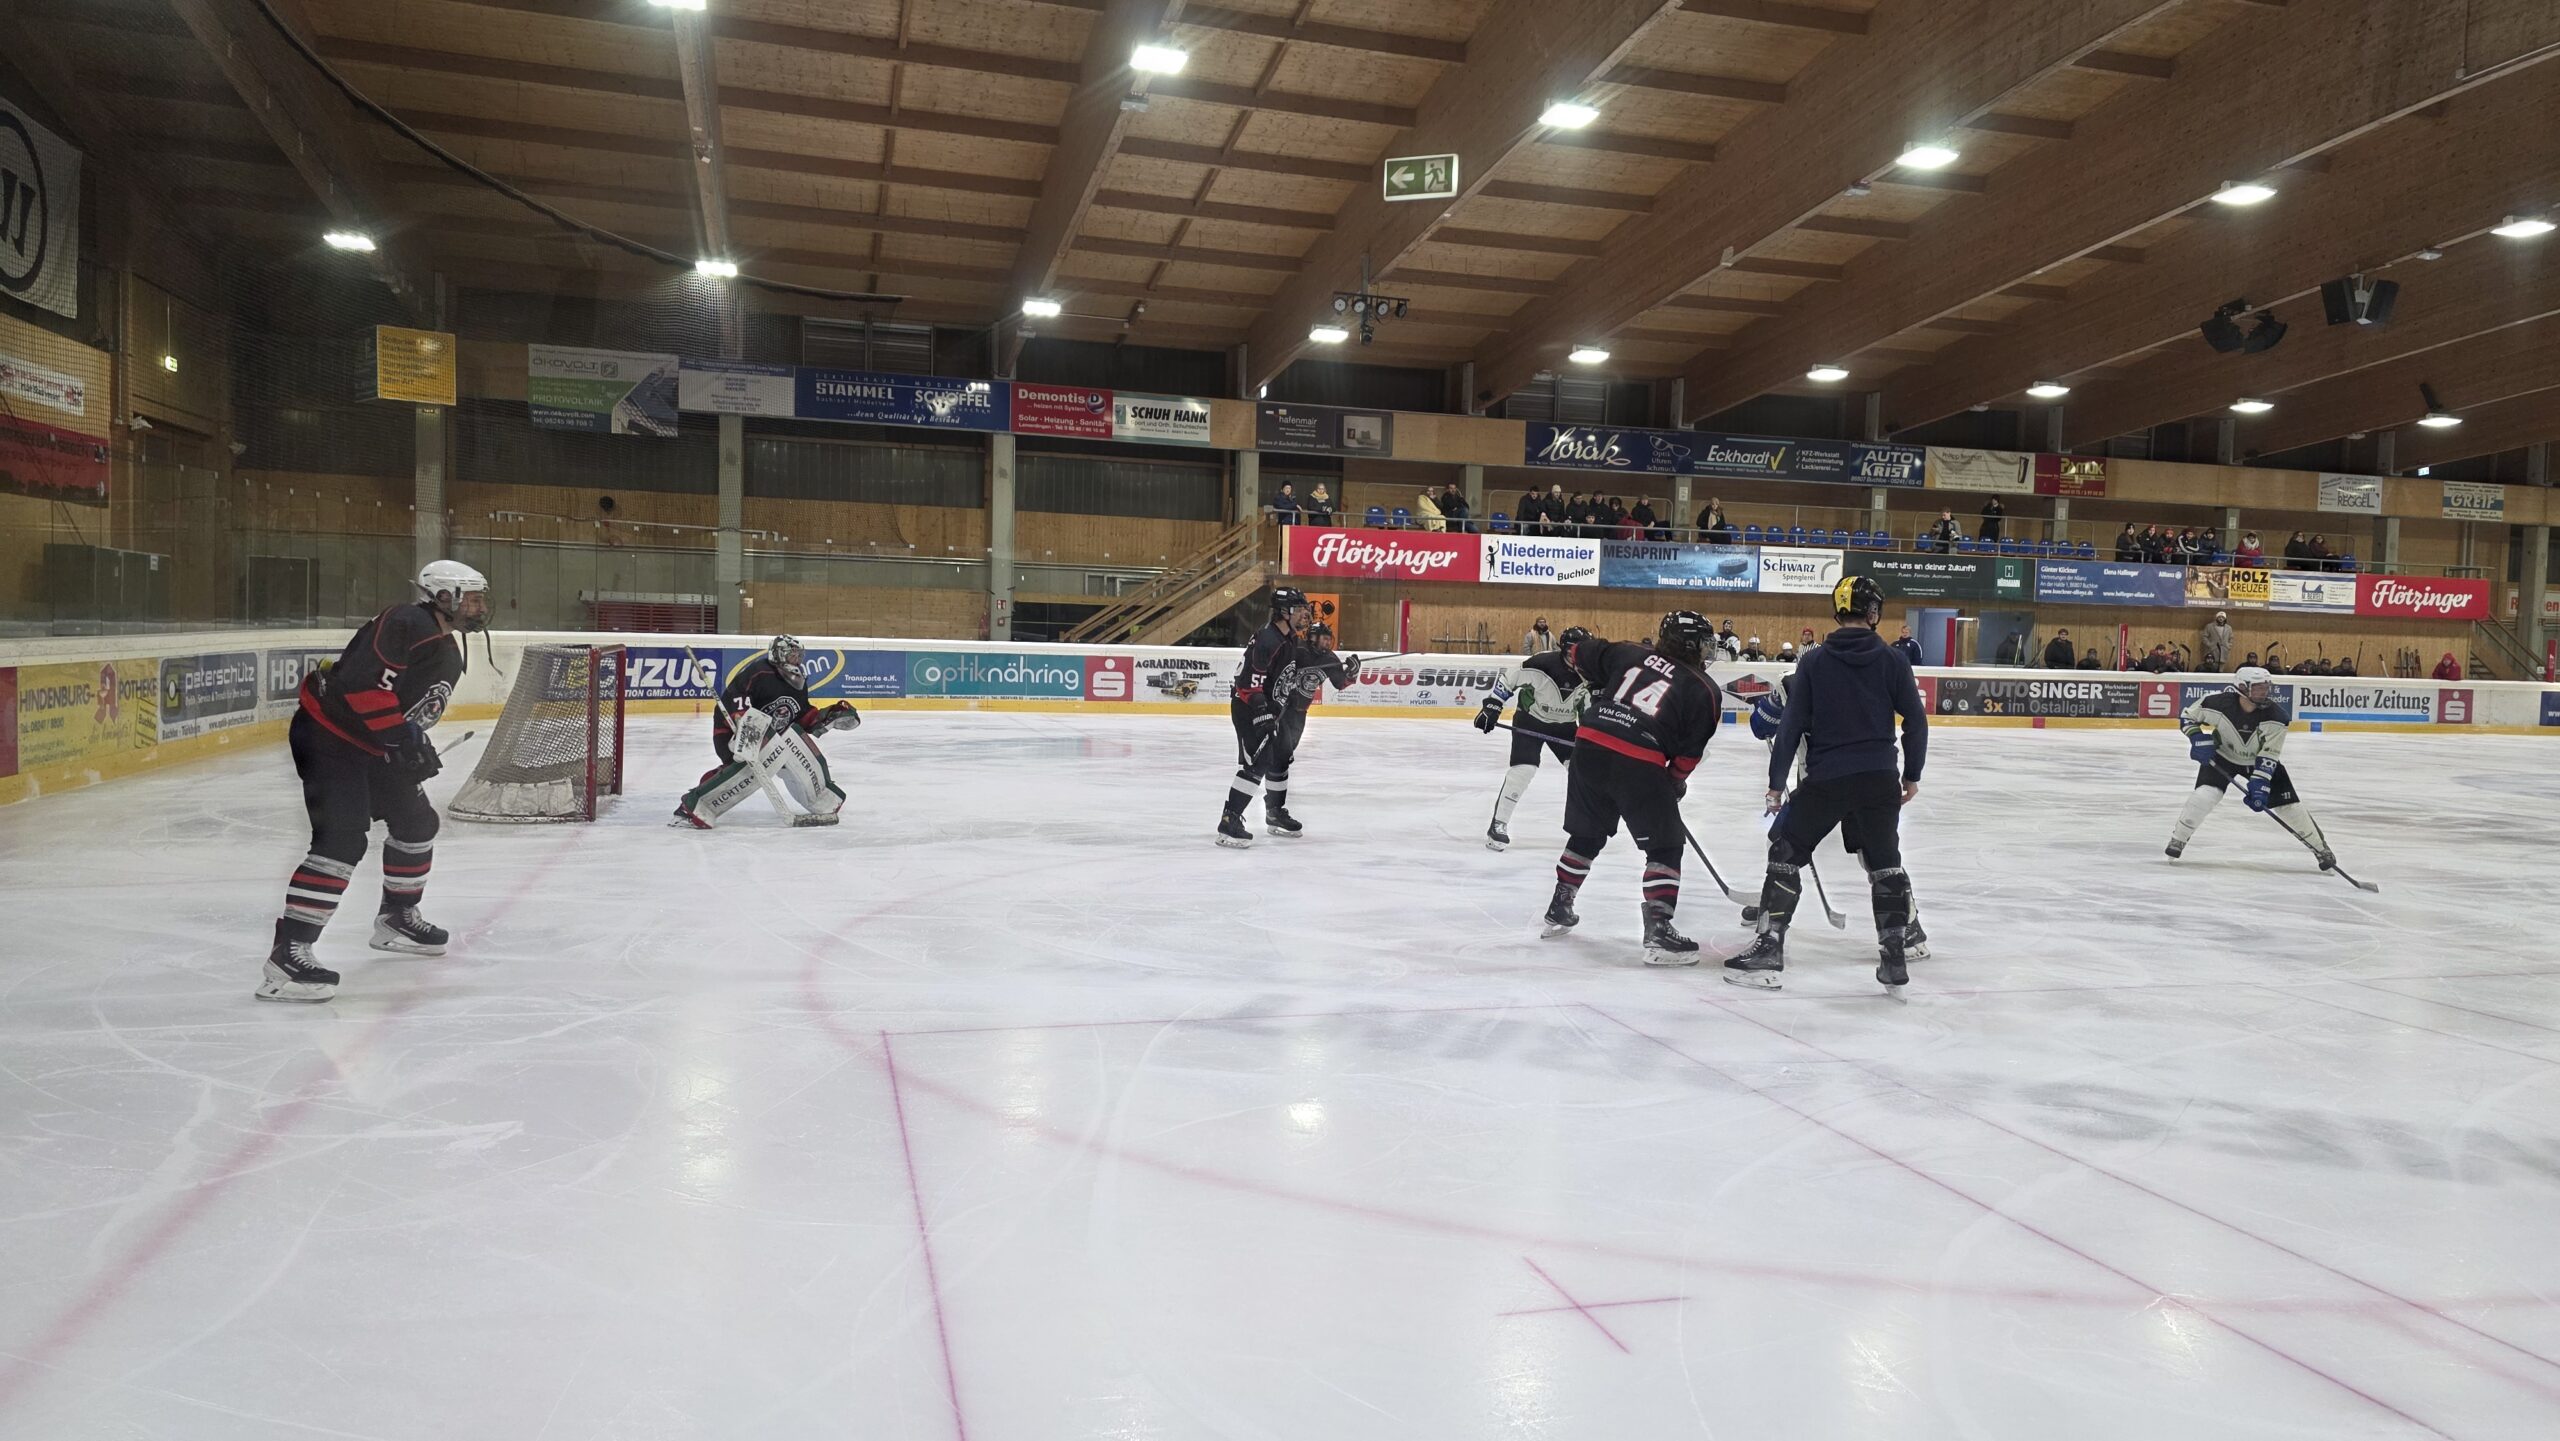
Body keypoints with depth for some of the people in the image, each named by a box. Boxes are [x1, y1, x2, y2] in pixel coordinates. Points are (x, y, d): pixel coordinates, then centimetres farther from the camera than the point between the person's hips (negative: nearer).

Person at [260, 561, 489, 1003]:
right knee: (344, 838, -21)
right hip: (327, 734, -11)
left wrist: (419, 747, 13)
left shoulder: (449, 656, 13)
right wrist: (400, 735, -27)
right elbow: (362, 682, -29)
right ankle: (287, 954, -23)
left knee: (417, 821, 18)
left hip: (373, 746, 11)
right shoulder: (407, 625, -19)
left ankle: (396, 917, 38)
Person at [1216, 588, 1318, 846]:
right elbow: (1250, 683, -29)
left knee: (1280, 759, 20)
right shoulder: (1267, 641, -24)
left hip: (1270, 711, 10)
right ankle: (1229, 822, -17)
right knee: (1256, 764, -18)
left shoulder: (1290, 640, 7)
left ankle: (1276, 815, 38)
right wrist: (1263, 714, -32)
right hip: (1249, 710, -10)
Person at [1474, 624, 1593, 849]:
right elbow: (1509, 679, -17)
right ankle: (1498, 824, -9)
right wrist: (1491, 706, -17)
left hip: (1563, 725, 5)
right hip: (1530, 720, -5)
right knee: (1522, 769, -18)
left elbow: (1589, 707, 2)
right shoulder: (1541, 663, -28)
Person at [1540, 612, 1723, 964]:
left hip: (1590, 745, 5)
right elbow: (1690, 753, 3)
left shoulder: (1631, 654, 16)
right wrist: (1675, 782, 21)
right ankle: (1658, 930, -3)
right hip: (1640, 764, -5)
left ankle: (1558, 909, 34)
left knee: (1586, 834, 24)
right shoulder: (1705, 691, 6)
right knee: (1665, 846, 7)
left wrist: (1602, 692, 36)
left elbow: (1581, 654, 24)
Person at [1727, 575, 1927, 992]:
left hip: (1825, 779, -1)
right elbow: (1916, 720, 1)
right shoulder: (1891, 661, 1)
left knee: (1786, 853, 10)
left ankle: (1768, 948, 4)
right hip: (1879, 778, 2)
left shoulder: (1815, 662, 0)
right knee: (1884, 861, 16)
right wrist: (1911, 775, 12)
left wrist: (1777, 782, 5)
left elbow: (1792, 725, -1)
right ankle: (1895, 956, 12)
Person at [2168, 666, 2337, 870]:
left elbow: (2268, 756, -22)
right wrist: (2199, 737, -27)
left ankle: (2320, 847, 17)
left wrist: (2259, 783, -30)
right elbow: (2186, 716, -11)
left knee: (2288, 804, -2)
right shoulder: (2217, 703, -29)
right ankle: (2177, 839, -6)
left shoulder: (2276, 717, -25)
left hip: (2259, 760, 2)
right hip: (2221, 756, -1)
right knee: (2206, 794, -24)